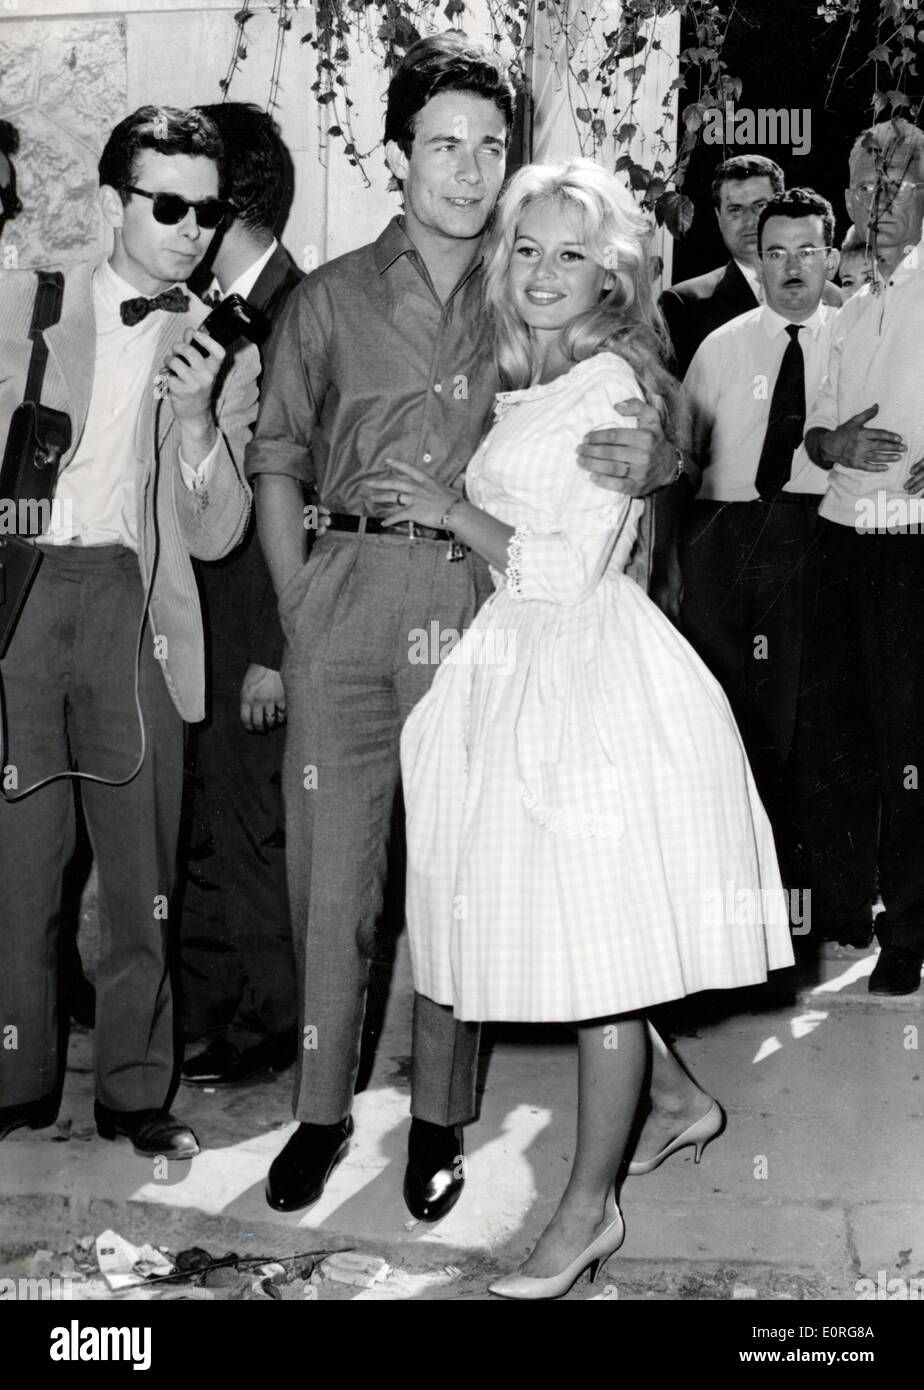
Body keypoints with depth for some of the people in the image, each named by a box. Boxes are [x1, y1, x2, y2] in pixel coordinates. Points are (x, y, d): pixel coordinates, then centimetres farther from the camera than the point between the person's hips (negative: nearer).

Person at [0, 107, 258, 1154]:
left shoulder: (222, 352, 9)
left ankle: (134, 1087, 18)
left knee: (141, 860, 4)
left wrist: (195, 419, -11)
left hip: (133, 605, 1)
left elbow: (215, 535, 3)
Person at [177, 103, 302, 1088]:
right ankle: (200, 1006, 30)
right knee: (195, 824, 15)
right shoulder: (198, 309, 9)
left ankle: (269, 1023, 22)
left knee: (253, 825, 5)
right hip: (187, 613, 7)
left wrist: (275, 650, -17)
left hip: (252, 626, -7)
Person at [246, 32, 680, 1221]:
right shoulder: (329, 300, 11)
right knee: (330, 861, 3)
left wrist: (649, 457, -13)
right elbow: (278, 458, 10)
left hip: (478, 599, 0)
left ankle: (438, 1116, 19)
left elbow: (656, 434, 11)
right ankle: (322, 1107, 18)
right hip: (346, 590, 0)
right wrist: (296, 605, -1)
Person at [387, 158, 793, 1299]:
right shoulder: (523, 386, 16)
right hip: (521, 671, 9)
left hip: (592, 679, -8)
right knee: (563, 938, 12)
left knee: (598, 949, -1)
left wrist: (454, 510, -7)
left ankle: (588, 1209, 11)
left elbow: (570, 569, -15)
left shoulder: (613, 386, -10)